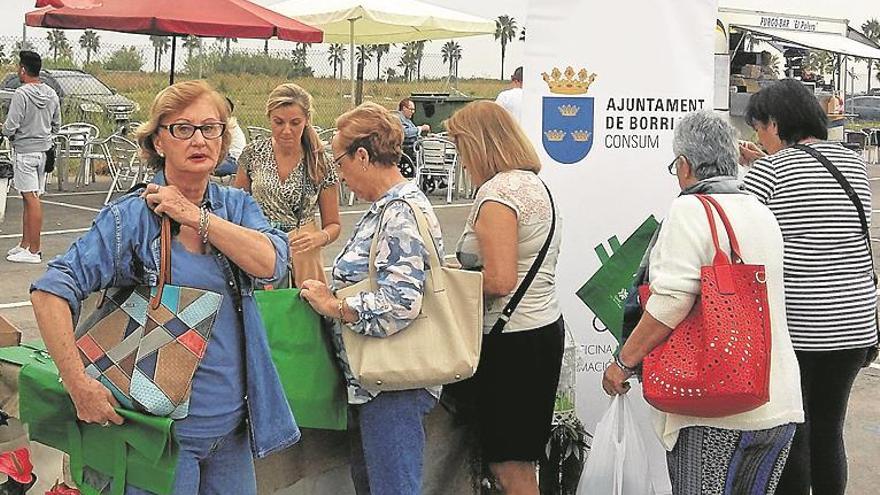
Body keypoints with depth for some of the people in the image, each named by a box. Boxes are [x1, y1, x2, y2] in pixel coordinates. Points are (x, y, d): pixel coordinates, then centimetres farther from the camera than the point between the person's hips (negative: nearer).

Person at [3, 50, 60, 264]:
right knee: (29, 199, 14)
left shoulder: (22, 94, -15)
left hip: (24, 151, -7)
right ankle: (25, 244, 21)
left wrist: (6, 133, 4)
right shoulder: (51, 94, 6)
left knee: (31, 199, -6)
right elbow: (57, 125, 14)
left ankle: (34, 250, -4)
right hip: (44, 150, 7)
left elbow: (10, 126, -16)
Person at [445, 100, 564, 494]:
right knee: (518, 462, 17)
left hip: (513, 339, -10)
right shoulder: (534, 183, 14)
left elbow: (499, 281, -23)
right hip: (544, 326, 10)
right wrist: (463, 271, 13)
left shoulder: (497, 192, -16)